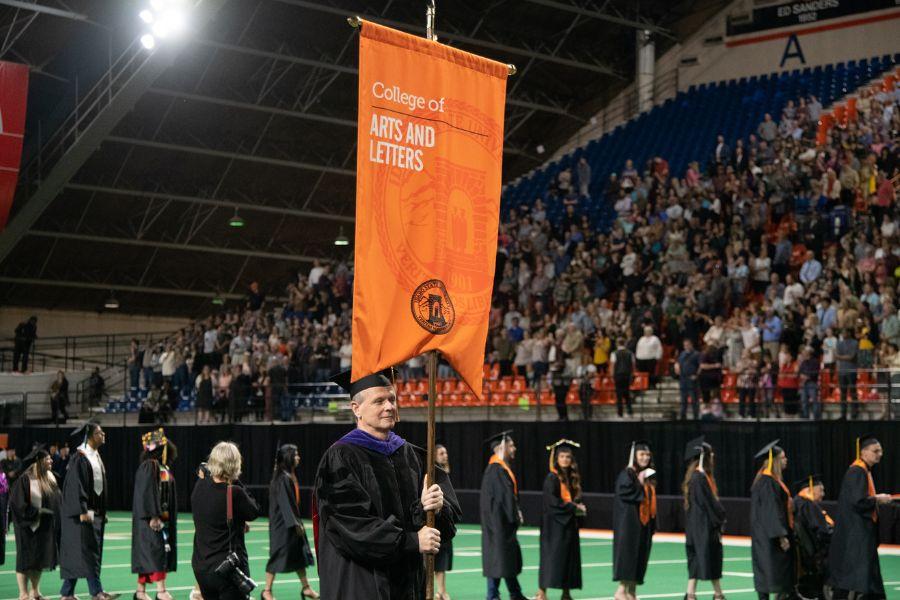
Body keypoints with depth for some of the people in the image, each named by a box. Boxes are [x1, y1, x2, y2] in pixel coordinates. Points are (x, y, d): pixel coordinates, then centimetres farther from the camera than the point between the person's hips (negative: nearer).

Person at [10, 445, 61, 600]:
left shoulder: (49, 478, 7)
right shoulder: (25, 480, -15)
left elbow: (56, 501, 14)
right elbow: (17, 503, -18)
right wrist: (38, 512, -20)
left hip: (45, 527, 7)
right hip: (29, 526, -7)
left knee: (40, 559, 12)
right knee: (26, 560, -2)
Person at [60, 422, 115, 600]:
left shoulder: (96, 456, 15)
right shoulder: (80, 458, -13)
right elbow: (76, 486, -18)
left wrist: (102, 512, 19)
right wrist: (82, 511, -23)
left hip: (95, 511, 9)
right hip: (83, 513, -9)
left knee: (76, 554, 10)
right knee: (88, 551, -10)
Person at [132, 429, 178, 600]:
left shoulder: (165, 467, 14)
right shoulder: (149, 466, -13)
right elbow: (146, 493, -19)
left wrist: (169, 518, 17)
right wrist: (153, 516, -23)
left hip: (164, 517, 9)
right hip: (151, 519, -9)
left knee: (147, 556, 10)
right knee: (156, 552, -11)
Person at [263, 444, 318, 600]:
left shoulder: (291, 476, 10)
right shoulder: (282, 478, -19)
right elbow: (284, 503, -22)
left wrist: (297, 522, 16)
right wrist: (294, 523, -23)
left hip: (293, 520, 9)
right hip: (283, 523, -9)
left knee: (300, 554, 13)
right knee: (278, 556, -3)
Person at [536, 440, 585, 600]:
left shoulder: (573, 477, 13)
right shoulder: (552, 478, -10)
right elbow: (552, 501, -18)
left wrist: (580, 506, -2)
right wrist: (573, 507, -16)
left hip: (569, 523, 8)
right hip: (554, 523, -7)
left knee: (569, 557, 6)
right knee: (551, 556, -8)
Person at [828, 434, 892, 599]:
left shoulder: (865, 471, 15)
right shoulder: (857, 472, -17)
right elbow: (858, 501, -25)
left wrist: (876, 499, 9)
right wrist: (878, 499, -12)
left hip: (862, 530, 10)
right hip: (855, 531, -10)